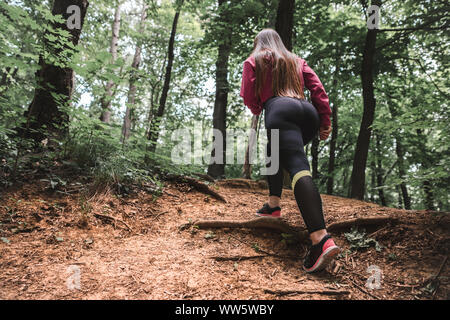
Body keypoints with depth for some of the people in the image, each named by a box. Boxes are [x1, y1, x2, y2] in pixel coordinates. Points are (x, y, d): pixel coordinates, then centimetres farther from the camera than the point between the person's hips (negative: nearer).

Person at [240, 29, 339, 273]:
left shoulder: (254, 61, 23)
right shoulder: (297, 61, 33)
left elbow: (248, 96, 13)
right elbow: (318, 88, 19)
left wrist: (257, 110, 35)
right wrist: (325, 121, 16)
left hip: (280, 109, -6)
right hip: (308, 112, 6)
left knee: (298, 167, -23)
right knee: (275, 151, 30)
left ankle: (321, 239, -39)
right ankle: (273, 205, 30)